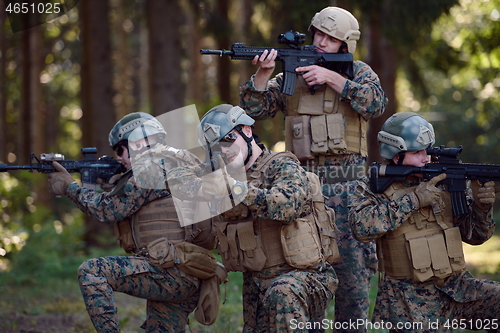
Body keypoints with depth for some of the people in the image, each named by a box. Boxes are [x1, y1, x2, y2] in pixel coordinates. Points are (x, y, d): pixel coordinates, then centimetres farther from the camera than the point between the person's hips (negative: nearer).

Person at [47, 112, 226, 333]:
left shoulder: (150, 168, -8)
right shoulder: (181, 162, 22)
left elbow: (109, 210, -5)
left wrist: (69, 187, 7)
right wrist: (108, 186, 18)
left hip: (171, 273, -10)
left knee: (91, 272, -11)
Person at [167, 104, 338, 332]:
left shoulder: (282, 167, -8)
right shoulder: (224, 175, 10)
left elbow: (287, 205, -29)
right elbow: (176, 176, 1)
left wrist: (236, 188, -37)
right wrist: (201, 187, -21)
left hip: (303, 277, -7)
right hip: (256, 284, 7)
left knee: (283, 293, -36)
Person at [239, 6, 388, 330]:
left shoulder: (359, 72, 8)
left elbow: (377, 104, -12)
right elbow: (254, 108, 4)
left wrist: (331, 77, -14)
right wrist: (264, 73, -13)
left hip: (346, 184, -2)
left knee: (352, 262, -3)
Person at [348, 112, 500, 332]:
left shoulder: (443, 180, 8)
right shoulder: (371, 188, -1)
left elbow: (475, 235, 10)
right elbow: (362, 227, -22)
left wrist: (482, 205, -11)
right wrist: (413, 200, -21)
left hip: (457, 287, 4)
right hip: (410, 301, -4)